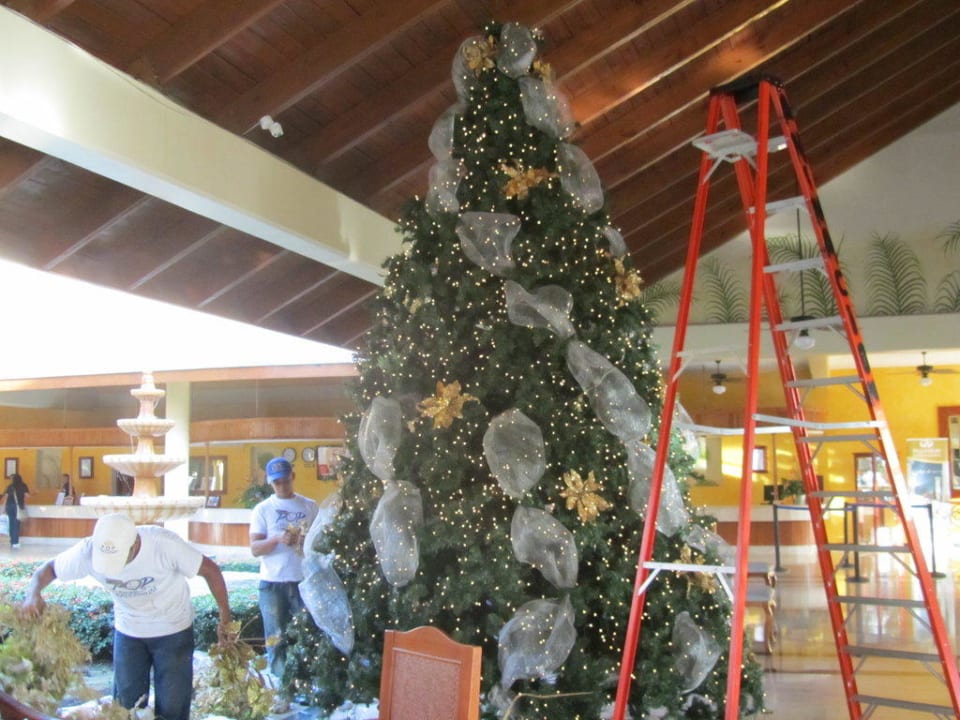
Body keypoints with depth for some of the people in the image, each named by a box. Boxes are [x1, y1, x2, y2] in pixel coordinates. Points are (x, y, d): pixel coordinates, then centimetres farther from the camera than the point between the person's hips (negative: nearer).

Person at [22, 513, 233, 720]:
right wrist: (33, 593, -31)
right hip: (127, 631, 3)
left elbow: (210, 570, -22)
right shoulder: (89, 551, -24)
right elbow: (49, 568, -9)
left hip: (173, 630, -3)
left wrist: (225, 619, -18)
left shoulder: (165, 544, -33)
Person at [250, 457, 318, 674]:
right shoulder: (263, 509, 1)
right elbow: (255, 549, -5)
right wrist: (278, 539, -23)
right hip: (273, 584, -1)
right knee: (276, 639, 6)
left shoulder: (310, 506, 6)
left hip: (304, 581, 1)